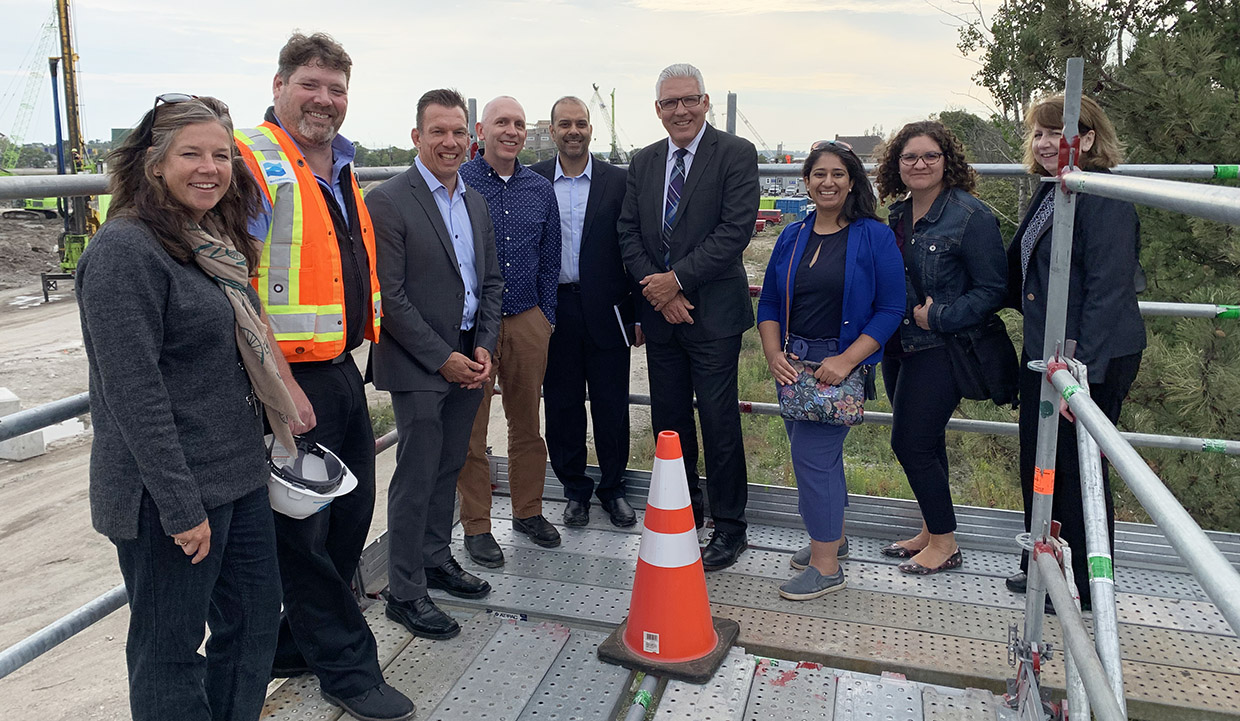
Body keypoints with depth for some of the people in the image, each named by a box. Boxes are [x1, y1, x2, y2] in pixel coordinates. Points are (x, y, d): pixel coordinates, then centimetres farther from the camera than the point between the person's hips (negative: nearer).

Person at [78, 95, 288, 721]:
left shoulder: (214, 242, 11)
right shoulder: (124, 250, -16)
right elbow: (133, 393, -21)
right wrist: (181, 506, -20)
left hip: (239, 476, 9)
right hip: (169, 496, -8)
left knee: (254, 621, 18)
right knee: (170, 650, 8)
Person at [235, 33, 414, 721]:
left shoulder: (339, 167, 15)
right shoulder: (252, 161, -11)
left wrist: (348, 356, 18)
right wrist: (279, 381, -21)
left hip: (341, 370, 9)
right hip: (290, 380, -9)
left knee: (351, 514, 16)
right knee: (304, 529, 4)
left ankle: (295, 646, 35)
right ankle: (347, 665, 19)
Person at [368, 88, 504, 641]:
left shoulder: (475, 202, 11)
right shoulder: (388, 201, -11)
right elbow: (390, 296, -14)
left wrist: (483, 347, 1)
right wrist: (442, 358, -14)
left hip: (468, 360, 7)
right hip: (418, 366, -7)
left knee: (448, 467, 17)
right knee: (416, 477, 0)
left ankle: (436, 559, 34)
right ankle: (405, 592, 14)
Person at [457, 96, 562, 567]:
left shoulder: (540, 189, 9)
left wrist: (546, 317, 11)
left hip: (528, 320, 4)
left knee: (527, 422, 13)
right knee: (471, 428, 3)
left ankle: (528, 511, 28)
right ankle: (476, 525, 16)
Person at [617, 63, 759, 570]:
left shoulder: (736, 154, -5)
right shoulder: (643, 162, 11)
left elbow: (735, 229, -14)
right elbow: (629, 232, 7)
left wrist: (677, 279, -15)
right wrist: (657, 290, -8)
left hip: (712, 312, -5)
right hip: (659, 312, 5)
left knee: (719, 423, 0)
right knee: (669, 420, 13)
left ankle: (730, 527, 15)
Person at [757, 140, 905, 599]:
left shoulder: (874, 237, -5)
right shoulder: (792, 236, 10)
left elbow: (890, 310, -8)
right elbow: (769, 302, 11)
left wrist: (846, 361, -18)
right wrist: (774, 354, -5)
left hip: (841, 364, -5)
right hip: (793, 364, 5)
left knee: (812, 455, -9)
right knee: (819, 454, 16)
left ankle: (825, 567, 3)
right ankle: (831, 534, 36)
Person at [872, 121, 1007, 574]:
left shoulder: (970, 216, -12)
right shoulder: (899, 215, 10)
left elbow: (993, 289, -13)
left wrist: (939, 317, -18)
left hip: (941, 350, -7)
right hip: (900, 347, 7)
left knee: (911, 443, -6)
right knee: (924, 443, 15)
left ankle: (944, 543, 12)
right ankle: (931, 532, 30)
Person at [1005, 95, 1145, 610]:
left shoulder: (1103, 199, -17)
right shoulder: (1050, 193, 12)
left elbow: (1108, 291, -22)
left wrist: (1084, 372, -25)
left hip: (1093, 360, -9)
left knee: (1078, 468, 4)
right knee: (1037, 461, 17)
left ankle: (1085, 587, 22)